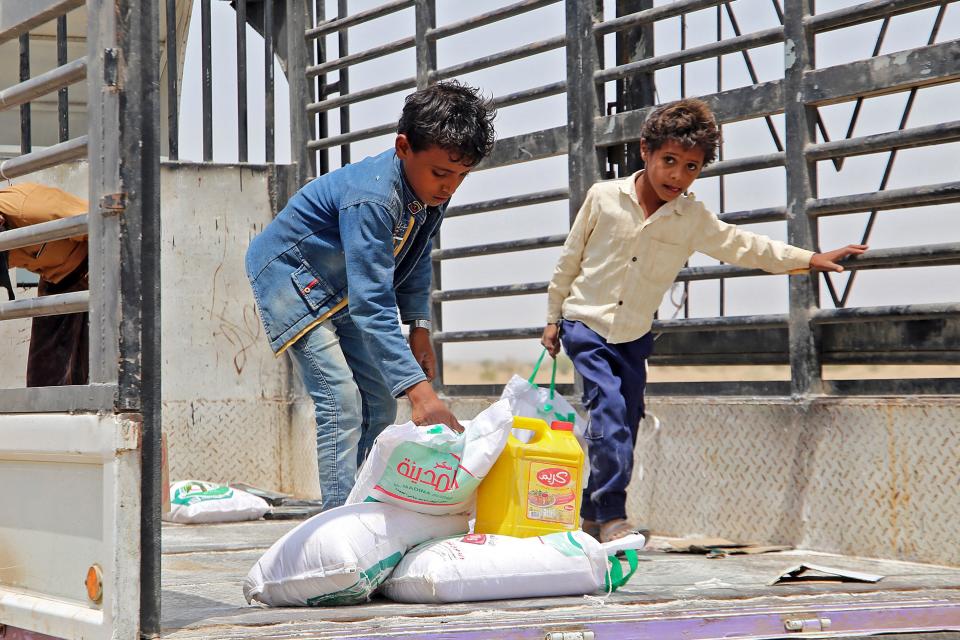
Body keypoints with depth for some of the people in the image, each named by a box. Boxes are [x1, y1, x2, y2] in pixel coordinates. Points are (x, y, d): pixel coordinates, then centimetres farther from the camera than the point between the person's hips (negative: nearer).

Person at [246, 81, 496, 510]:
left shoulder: (432, 190, -11)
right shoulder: (371, 199, -37)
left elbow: (416, 257, 10)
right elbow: (371, 304, -43)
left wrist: (419, 326, 0)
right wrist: (418, 389, -50)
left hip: (341, 289, 9)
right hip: (290, 274, -9)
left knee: (379, 406, 6)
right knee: (342, 404, -21)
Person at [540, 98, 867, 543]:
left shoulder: (693, 219, -2)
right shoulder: (604, 197, -8)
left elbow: (743, 246, 7)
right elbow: (570, 259, 2)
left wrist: (811, 259, 2)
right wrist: (553, 318, 7)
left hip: (634, 337, 4)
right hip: (585, 324, -4)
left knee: (625, 427, 4)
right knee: (610, 409, -21)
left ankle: (592, 516, 19)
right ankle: (612, 517, -18)